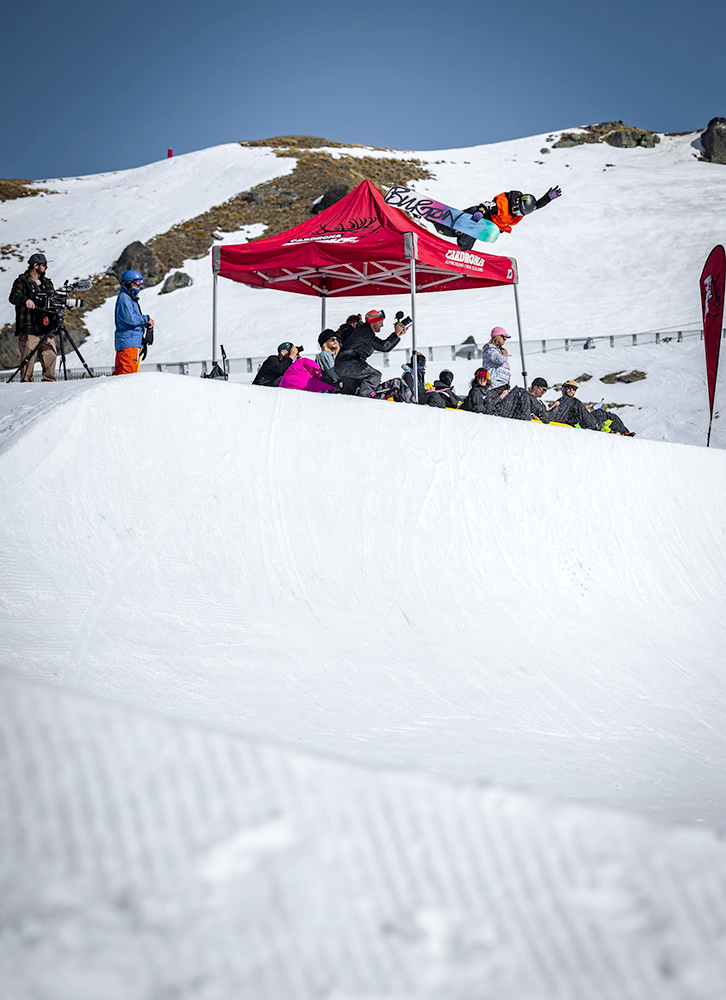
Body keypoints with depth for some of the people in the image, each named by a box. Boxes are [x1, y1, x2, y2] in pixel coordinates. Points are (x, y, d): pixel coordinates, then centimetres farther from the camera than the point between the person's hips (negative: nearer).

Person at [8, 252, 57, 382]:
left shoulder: (47, 283, 20)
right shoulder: (22, 281, 0)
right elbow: (13, 297, -15)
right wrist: (25, 300, -35)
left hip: (46, 328, 6)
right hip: (28, 329, -6)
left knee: (50, 355, -1)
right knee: (29, 358, -8)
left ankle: (49, 380, 9)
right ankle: (26, 381, -1)